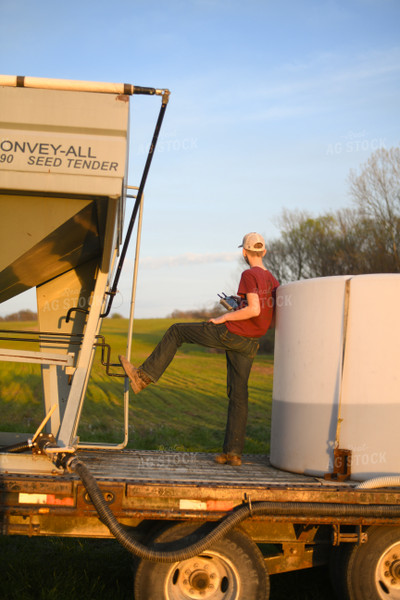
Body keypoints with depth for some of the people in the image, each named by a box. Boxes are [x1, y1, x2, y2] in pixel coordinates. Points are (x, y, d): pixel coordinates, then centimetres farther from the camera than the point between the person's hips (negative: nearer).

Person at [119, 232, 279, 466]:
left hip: (230, 333, -7)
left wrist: (225, 317, -10)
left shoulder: (249, 275, -11)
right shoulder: (273, 281, 13)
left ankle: (144, 376, 9)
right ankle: (233, 452, 3)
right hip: (249, 345, 7)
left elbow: (254, 309, -22)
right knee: (238, 395, 7)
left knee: (176, 331, 9)